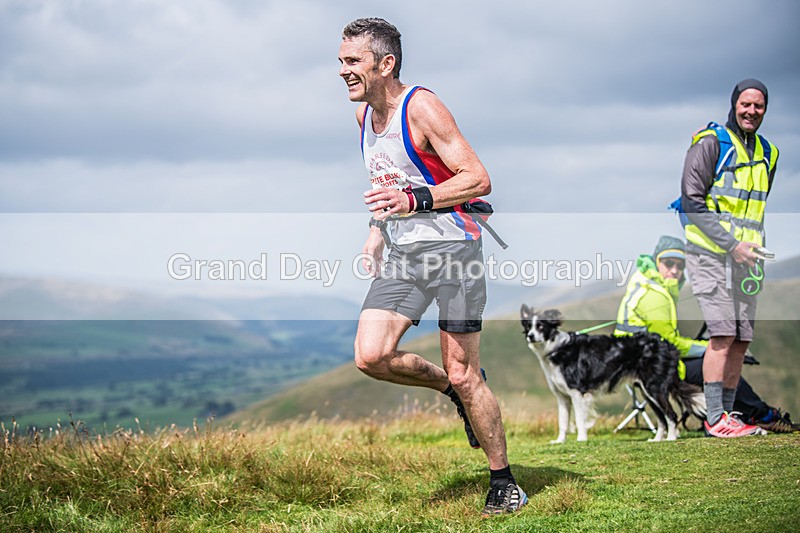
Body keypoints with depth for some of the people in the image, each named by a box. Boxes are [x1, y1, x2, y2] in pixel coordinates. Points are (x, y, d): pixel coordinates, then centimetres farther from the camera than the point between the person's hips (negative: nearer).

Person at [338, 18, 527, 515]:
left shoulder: (421, 107, -14)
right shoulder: (364, 114, 10)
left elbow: (478, 179, -18)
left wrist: (413, 200, -28)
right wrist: (377, 230, 16)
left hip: (452, 245, -7)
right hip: (403, 253, 7)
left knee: (463, 377, -5)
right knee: (371, 356, -12)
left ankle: (504, 481, 11)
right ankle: (455, 390, 15)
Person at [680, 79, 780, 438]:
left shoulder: (767, 153, 17)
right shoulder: (711, 143, -6)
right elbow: (692, 200, -13)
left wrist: (758, 252, 14)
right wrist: (732, 245, -17)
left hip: (745, 258, 7)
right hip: (711, 254, -7)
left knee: (742, 339, 4)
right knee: (723, 334, -14)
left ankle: (727, 413, 10)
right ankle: (715, 419, -12)